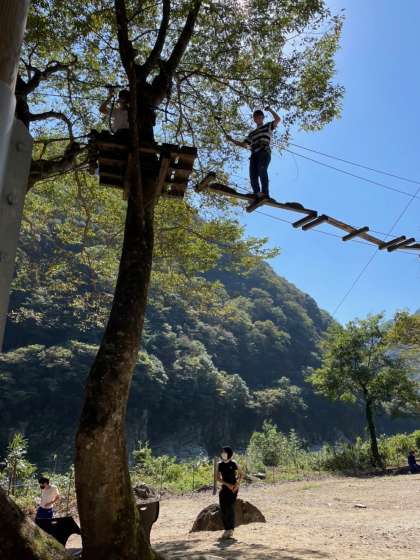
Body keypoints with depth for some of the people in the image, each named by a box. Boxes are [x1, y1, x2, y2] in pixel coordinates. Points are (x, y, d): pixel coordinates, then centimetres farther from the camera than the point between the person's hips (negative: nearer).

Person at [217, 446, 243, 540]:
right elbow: (218, 478, 0)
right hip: (224, 487, 3)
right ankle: (226, 529, 15)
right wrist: (228, 484, -12)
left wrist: (237, 484, -9)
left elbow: (241, 474, 5)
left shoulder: (233, 463, -3)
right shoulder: (220, 464, 3)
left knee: (230, 508, -9)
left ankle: (231, 530, 1)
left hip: (233, 488, -3)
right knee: (223, 509, 2)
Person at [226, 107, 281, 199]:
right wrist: (232, 140, 26)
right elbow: (243, 144, 35)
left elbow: (278, 119, 8)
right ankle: (257, 195, -26)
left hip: (264, 151, -5)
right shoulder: (252, 133, 36)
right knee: (253, 175, -17)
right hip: (254, 154, 5)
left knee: (262, 170, -30)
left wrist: (270, 110, 8)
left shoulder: (268, 126, 24)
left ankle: (265, 193, -39)